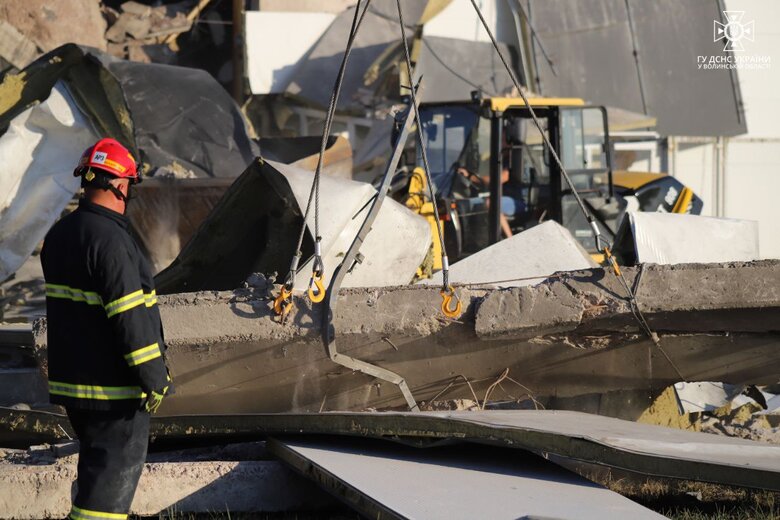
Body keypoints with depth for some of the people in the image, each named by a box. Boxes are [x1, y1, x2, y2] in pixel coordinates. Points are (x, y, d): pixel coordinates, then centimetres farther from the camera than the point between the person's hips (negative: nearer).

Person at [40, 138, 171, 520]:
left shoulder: (59, 235, 9)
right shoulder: (109, 239, -20)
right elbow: (130, 316, -23)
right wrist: (154, 376, -17)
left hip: (69, 377, 9)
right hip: (115, 387, -9)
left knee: (97, 464, 22)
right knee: (115, 473, -3)